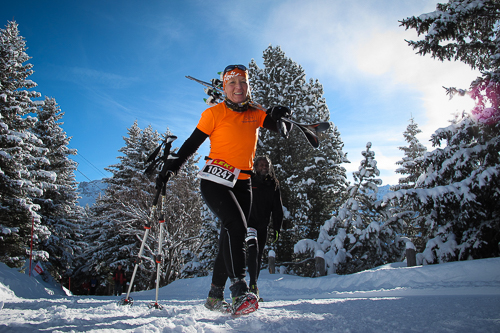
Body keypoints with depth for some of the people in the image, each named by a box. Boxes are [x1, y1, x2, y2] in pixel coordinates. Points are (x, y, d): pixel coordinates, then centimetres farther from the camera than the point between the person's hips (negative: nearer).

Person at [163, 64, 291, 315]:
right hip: (215, 180, -5)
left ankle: (215, 296, 17)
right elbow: (192, 143, 0)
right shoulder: (215, 113, -1)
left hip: (242, 184, 5)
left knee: (230, 237, 6)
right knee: (236, 226, -26)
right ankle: (239, 290, -26)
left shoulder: (255, 114, 12)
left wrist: (278, 115, -13)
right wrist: (173, 165, -10)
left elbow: (279, 127, 8)